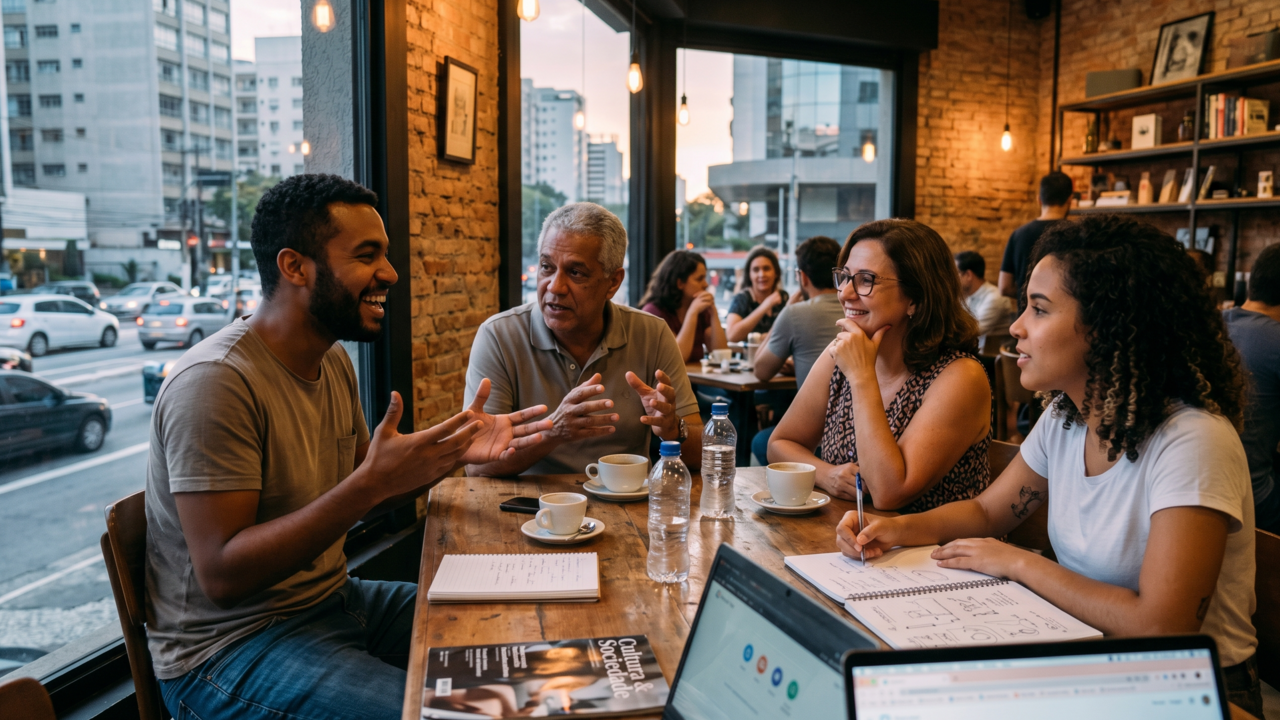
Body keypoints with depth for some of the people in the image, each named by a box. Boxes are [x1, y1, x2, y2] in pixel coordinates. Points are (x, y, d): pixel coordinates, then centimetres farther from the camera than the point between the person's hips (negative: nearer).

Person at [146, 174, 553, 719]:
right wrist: (371, 482, -33)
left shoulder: (333, 360, 5)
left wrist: (452, 452, -5)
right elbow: (222, 575, -26)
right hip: (229, 648, -8)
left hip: (332, 597, 8)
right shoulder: (215, 382, -23)